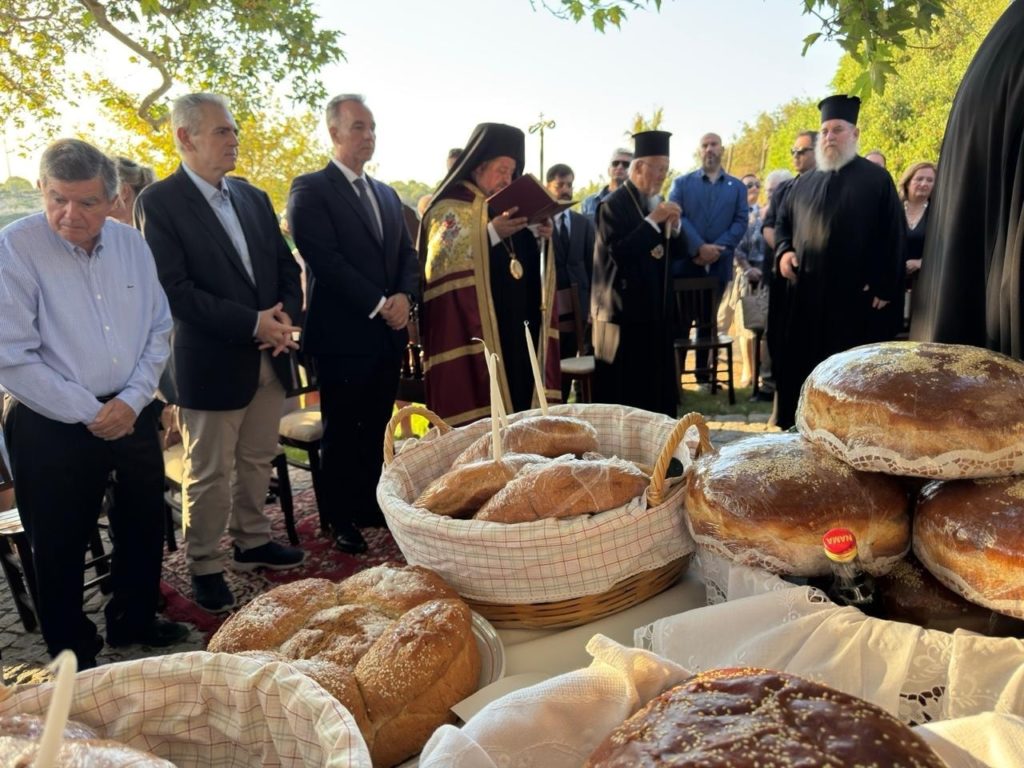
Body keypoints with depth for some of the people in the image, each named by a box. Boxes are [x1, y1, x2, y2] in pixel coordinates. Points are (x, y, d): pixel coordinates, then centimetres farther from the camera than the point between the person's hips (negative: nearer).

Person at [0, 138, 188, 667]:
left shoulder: (131, 244, 2)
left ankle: (133, 623, 41)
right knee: (59, 547, 9)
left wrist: (132, 400, -7)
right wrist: (89, 414, -14)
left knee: (144, 528, 17)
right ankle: (73, 657, 30)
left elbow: (159, 330, 5)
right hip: (51, 428, -4)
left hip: (132, 416, 5)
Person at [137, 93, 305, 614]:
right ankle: (204, 568, 21)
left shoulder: (254, 198, 12)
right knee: (209, 476, 5)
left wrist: (286, 317, -6)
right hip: (210, 363, -6)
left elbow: (287, 266, 13)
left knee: (257, 462, 17)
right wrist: (252, 322, -19)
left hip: (268, 357, 6)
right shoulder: (159, 202, -8)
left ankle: (252, 542, 35)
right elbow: (174, 289, -16)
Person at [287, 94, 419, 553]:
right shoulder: (310, 189, -5)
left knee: (375, 428, 13)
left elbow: (407, 253, 13)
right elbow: (324, 259, -16)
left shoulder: (386, 194, 17)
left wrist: (404, 296, -7)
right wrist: (378, 304, -16)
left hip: (389, 333, 6)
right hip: (343, 334, -6)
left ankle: (370, 505, 27)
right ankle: (341, 520, 20)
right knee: (342, 431, 6)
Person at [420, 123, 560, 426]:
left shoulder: (507, 204, 17)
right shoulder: (451, 208, -5)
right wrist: (491, 234, -22)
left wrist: (542, 237, -1)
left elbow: (530, 263, 20)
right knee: (481, 422, -6)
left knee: (518, 403, 9)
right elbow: (439, 266, -17)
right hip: (472, 334, -7)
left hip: (518, 330, 7)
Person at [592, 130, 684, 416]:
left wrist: (674, 224, -6)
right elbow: (618, 253, -20)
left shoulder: (657, 204, 14)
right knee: (624, 389, -4)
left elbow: (679, 252, 13)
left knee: (658, 383, 10)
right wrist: (653, 221, -20)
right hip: (625, 308, -7)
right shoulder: (613, 205, -9)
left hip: (657, 307, 8)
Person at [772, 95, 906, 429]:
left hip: (856, 296, -4)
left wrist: (885, 288, -10)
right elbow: (782, 222, 21)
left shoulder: (876, 179, 2)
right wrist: (784, 251, -1)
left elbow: (893, 236, -2)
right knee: (800, 367, 7)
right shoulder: (805, 183, 14)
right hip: (806, 293, 4)